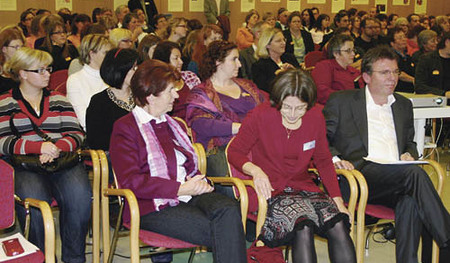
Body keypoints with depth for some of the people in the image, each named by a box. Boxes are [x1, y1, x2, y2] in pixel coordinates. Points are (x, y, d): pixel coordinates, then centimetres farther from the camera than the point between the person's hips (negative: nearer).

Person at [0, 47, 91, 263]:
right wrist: (39, 147, -16)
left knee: (79, 194, -31)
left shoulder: (58, 100, 23)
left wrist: (57, 148, -11)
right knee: (33, 199, -36)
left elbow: (77, 134, 11)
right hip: (25, 165, -2)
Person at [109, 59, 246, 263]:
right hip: (154, 207, -6)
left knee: (228, 209, -28)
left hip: (187, 197, 6)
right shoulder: (125, 128, 1)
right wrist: (180, 189, -15)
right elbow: (130, 181, -11)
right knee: (219, 233, -29)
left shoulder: (171, 124, 24)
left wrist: (198, 182, 3)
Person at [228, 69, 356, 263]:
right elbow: (234, 152, 0)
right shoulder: (261, 116, -7)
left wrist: (337, 199, 6)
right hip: (271, 191, -4)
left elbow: (323, 161, 15)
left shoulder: (315, 118, 4)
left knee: (338, 225, -26)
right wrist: (255, 170, -21)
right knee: (303, 226, -34)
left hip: (303, 188, 4)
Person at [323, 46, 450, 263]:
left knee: (410, 201, -35)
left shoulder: (404, 105, 27)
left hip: (397, 179, 4)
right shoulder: (341, 102, 13)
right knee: (415, 173, -32)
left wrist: (409, 154, 9)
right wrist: (335, 158, -11)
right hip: (360, 175, -4)